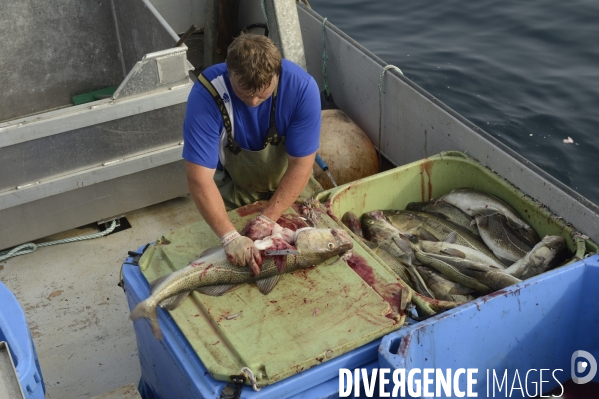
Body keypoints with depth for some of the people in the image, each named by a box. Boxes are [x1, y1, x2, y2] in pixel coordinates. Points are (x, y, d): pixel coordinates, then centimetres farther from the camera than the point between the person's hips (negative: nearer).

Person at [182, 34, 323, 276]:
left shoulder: (302, 87, -31)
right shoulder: (207, 93, -34)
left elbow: (301, 164, -25)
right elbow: (199, 178, -35)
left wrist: (268, 218, -31)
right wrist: (230, 237, -44)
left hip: (289, 185, 1)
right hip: (234, 189, -1)